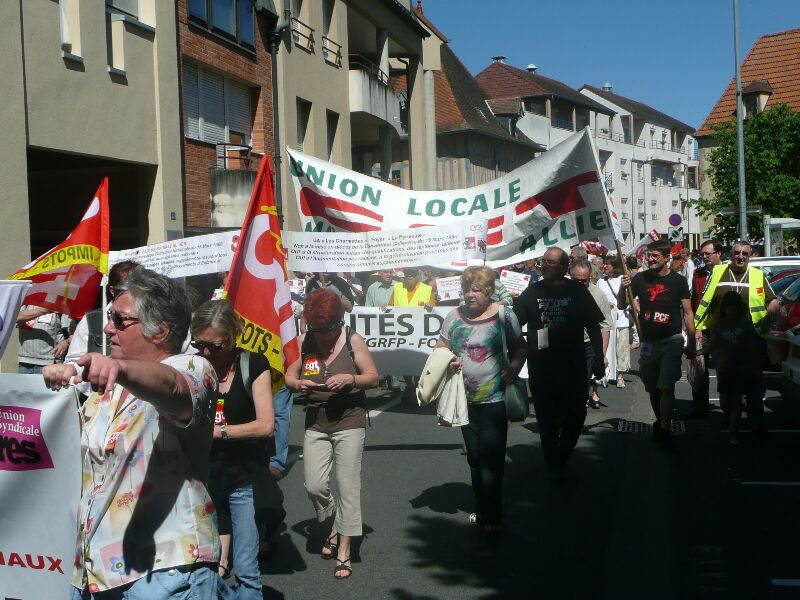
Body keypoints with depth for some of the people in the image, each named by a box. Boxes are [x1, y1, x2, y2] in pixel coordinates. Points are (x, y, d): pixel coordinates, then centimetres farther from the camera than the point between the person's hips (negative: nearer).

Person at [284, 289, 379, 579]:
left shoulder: (353, 340, -6)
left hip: (349, 421, -3)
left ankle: (344, 550, 7)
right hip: (316, 422, 3)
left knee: (347, 485, -3)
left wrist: (350, 378, -21)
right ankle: (335, 524, 30)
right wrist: (298, 384, -15)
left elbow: (373, 377, -3)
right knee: (314, 485, 0)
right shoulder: (303, 341, 1)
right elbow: (289, 376, 7)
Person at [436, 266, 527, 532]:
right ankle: (482, 508, 31)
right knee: (474, 456, 16)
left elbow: (520, 348, 3)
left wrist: (514, 369, -14)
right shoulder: (454, 316, 3)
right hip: (465, 398, 5)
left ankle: (490, 516, -1)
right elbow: (441, 347, 10)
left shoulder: (504, 316, -5)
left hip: (495, 398, -4)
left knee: (491, 458, -7)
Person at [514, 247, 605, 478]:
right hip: (541, 369, 1)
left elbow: (594, 328, 4)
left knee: (575, 416, 5)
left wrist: (599, 360, 2)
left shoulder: (578, 292, 0)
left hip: (573, 366, 0)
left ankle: (561, 457, 32)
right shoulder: (532, 292, 3)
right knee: (547, 419, 7)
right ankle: (554, 467, 22)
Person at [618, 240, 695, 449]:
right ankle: (659, 422, 33)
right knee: (652, 388, 14)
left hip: (672, 340, -3)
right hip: (648, 341, 3)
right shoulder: (640, 279, 3)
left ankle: (664, 430, -9)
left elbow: (687, 312, 1)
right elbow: (622, 305, 5)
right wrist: (623, 288, -15)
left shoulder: (678, 280, -2)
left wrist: (692, 341, -5)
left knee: (666, 387, -12)